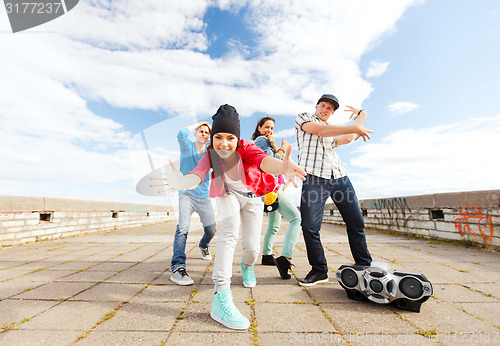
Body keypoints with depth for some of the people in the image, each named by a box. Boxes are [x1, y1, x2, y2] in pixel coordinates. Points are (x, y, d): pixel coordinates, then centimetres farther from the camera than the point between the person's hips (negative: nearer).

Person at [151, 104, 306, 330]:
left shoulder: (246, 148, -29)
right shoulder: (210, 155, -22)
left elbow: (263, 159, -51)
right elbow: (198, 174, -40)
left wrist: (282, 167, -75)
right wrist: (183, 182, -65)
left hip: (252, 197, 0)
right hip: (228, 194, 0)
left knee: (252, 246, -4)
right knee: (230, 228, -31)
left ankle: (247, 266, 37)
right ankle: (221, 297, -26)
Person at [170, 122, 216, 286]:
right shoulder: (187, 146, 2)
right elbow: (182, 133, -18)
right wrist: (197, 124, -3)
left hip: (204, 196, 3)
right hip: (187, 194, -3)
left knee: (211, 230, 7)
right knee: (183, 227, -23)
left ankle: (203, 246, 40)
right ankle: (177, 267, -19)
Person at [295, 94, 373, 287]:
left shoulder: (333, 130, 31)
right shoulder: (303, 118, 14)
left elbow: (348, 138, 16)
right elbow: (320, 130, -5)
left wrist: (362, 115, 29)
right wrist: (355, 127, -3)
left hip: (340, 177, 6)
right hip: (314, 178, -5)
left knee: (356, 222, 5)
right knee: (310, 226, -12)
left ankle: (364, 267, 22)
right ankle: (319, 270, 7)